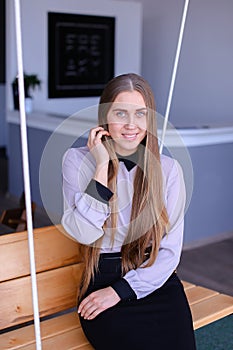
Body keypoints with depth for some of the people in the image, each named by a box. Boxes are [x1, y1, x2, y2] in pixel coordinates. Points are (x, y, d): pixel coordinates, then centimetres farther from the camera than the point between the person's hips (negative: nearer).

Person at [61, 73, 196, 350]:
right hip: (102, 281, -1)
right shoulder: (77, 160, 0)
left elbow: (170, 250, 1)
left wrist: (120, 291, -8)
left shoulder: (168, 169, 3)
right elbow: (83, 234, -12)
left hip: (156, 282, 2)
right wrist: (102, 167, -15)